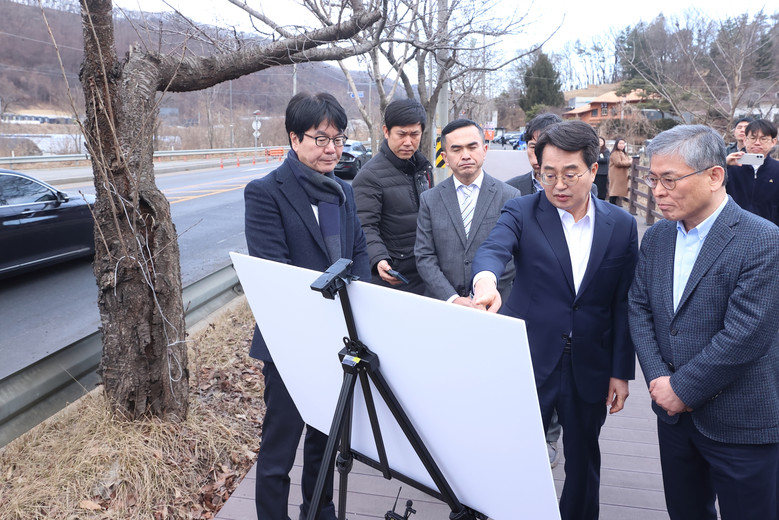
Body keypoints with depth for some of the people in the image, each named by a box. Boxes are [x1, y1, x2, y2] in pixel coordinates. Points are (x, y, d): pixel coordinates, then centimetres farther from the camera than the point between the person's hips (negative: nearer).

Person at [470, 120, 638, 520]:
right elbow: (492, 248, -27)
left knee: (583, 462, 20)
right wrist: (485, 278, -50)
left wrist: (622, 371, 2)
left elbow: (624, 304, 3)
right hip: (528, 363, -2)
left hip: (590, 369, 3)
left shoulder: (621, 225, 1)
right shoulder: (521, 212, -6)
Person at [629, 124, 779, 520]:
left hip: (741, 423, -5)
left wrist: (682, 388, -16)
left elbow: (745, 336, -22)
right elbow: (639, 309, 3)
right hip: (674, 412, 6)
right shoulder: (655, 237, 3)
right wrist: (658, 378, -9)